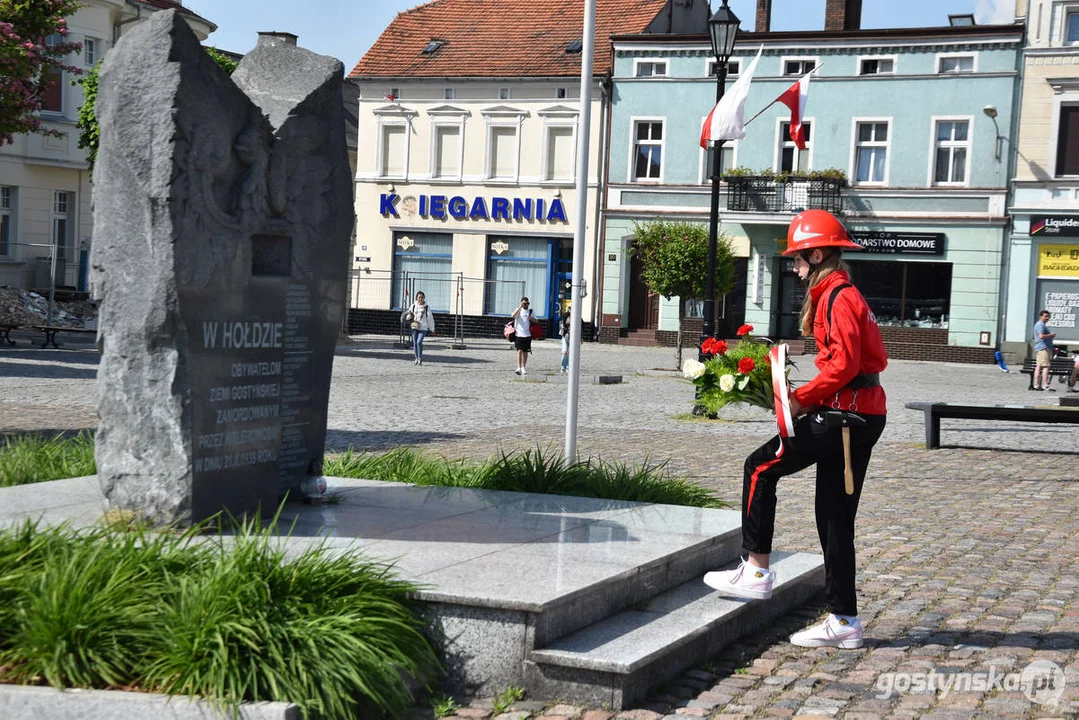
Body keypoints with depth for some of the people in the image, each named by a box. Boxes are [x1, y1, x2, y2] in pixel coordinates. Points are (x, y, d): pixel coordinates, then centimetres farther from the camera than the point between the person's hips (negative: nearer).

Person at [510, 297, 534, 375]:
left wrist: (531, 318, -7)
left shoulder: (530, 311, 12)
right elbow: (512, 316, -16)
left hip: (527, 335, 3)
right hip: (518, 334, -3)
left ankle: (523, 368, 15)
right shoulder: (518, 310, 4)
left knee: (525, 352, 7)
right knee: (519, 351, -13)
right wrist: (519, 307, -18)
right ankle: (519, 368, -21)